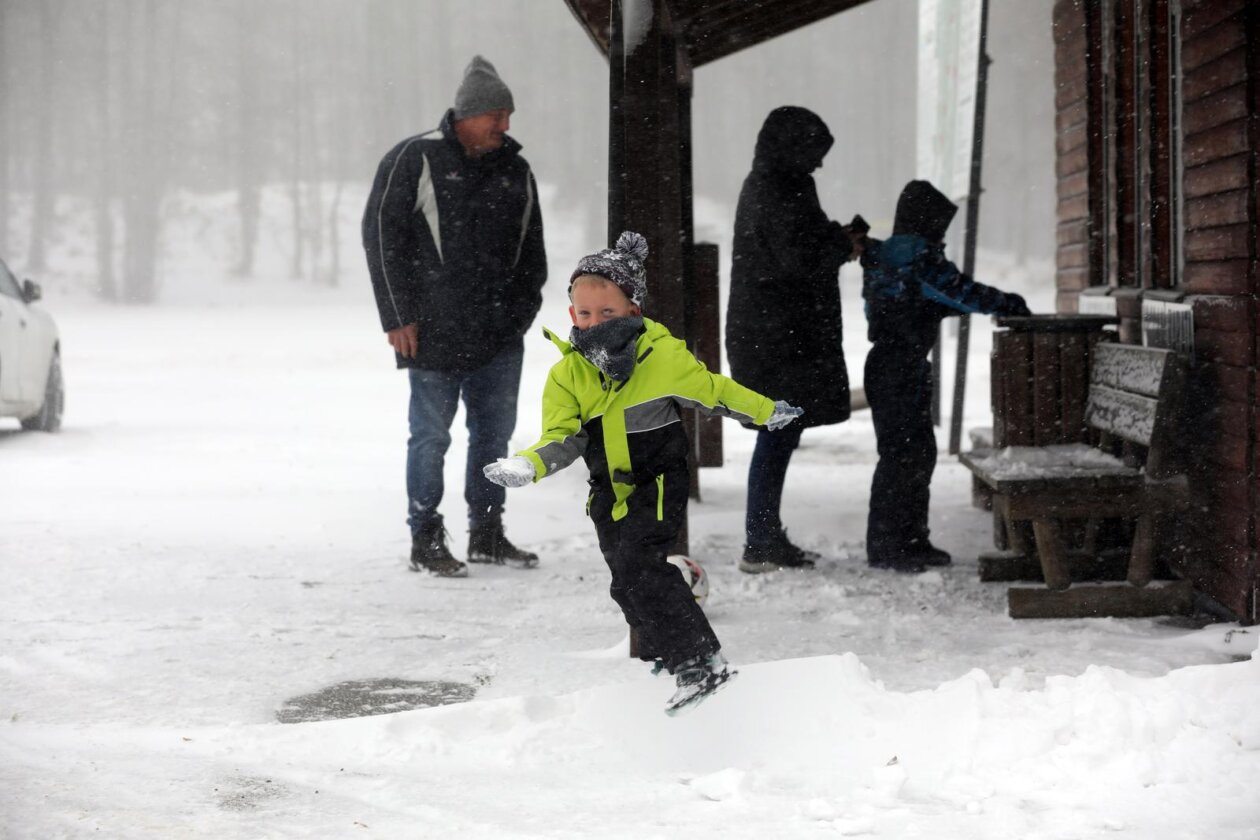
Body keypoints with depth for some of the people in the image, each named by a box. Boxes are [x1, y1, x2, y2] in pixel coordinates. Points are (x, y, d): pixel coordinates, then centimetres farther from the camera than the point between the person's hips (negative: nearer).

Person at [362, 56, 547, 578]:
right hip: (434, 334, -5)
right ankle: (425, 541, 7)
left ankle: (487, 534, 20)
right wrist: (398, 317, -9)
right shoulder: (415, 161, -4)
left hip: (499, 337, 5)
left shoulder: (515, 171, 12)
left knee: (495, 431, 9)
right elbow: (382, 235, -5)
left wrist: (522, 311, 12)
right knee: (431, 434, -2)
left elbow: (531, 250, 21)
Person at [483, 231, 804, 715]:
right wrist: (528, 466, -26)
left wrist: (767, 412, 13)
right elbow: (563, 437, -7)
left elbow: (712, 391, 3)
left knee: (635, 571, -21)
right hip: (610, 492, 5)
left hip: (659, 483, -5)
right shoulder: (567, 374, -4)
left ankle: (700, 663, -16)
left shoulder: (664, 355, -12)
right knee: (632, 586, 13)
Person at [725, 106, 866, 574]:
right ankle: (761, 545, -3)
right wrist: (844, 245, -5)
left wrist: (837, 238, 10)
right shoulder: (779, 192, -16)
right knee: (779, 435, -6)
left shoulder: (764, 186, 16)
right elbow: (798, 258, -21)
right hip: (780, 336, -10)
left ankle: (765, 539, 19)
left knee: (779, 435, 14)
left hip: (767, 332, 10)